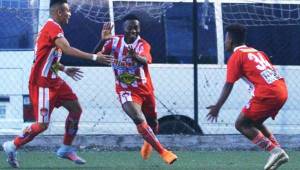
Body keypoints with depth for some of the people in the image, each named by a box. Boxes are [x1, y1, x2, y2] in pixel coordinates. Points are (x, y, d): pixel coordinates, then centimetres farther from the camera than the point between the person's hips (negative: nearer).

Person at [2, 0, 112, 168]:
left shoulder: (51, 27, 14)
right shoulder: (52, 27, -18)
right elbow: (67, 49, -31)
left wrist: (65, 69, 18)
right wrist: (94, 57, -32)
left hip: (53, 80, 10)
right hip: (42, 83, -10)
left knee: (76, 109, 8)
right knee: (42, 124, -9)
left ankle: (66, 149, 17)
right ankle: (13, 146, 8)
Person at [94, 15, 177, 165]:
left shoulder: (143, 45, -14)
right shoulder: (114, 42, -8)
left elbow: (145, 60, -37)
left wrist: (135, 56, -61)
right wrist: (103, 40, -29)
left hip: (145, 90, 2)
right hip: (126, 91, -2)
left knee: (152, 123, 17)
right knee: (139, 119, -25)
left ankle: (148, 142, 53)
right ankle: (162, 152, -21)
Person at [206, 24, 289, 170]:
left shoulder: (236, 56, 2)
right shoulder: (256, 52, 24)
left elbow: (228, 85, -4)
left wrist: (217, 107, -3)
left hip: (266, 94, -8)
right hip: (282, 91, 8)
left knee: (241, 124, 2)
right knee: (255, 123, 24)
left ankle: (274, 150, -10)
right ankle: (278, 151, 11)